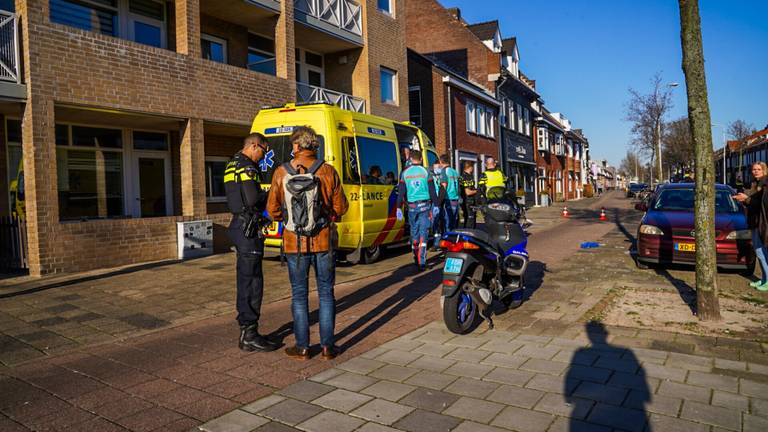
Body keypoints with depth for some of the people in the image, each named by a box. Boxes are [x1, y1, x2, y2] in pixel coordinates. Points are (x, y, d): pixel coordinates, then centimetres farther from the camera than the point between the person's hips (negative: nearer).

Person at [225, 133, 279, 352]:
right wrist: (269, 195, -4)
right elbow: (253, 200, -23)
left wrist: (263, 194, 9)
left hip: (239, 224, 10)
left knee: (246, 280, 14)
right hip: (248, 228, -10)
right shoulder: (247, 167, -14)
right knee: (252, 281, -6)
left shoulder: (232, 164, 18)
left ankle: (246, 331, 21)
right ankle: (249, 336, -1)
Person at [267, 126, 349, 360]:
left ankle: (302, 347, 17)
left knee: (299, 295, 10)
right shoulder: (328, 171, -5)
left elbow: (273, 210, 0)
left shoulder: (281, 173, -5)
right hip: (324, 241, 0)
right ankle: (327, 346, 15)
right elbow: (340, 207, 0)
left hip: (295, 243, 0)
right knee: (326, 293, 10)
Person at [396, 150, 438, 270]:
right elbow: (432, 190, 0)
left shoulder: (405, 173, 3)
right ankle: (422, 262, -8)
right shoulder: (425, 171, -1)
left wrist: (399, 208, 5)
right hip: (425, 206, -2)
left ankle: (416, 259, 24)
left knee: (414, 232, 15)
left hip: (412, 207, 2)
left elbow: (401, 192, 2)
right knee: (423, 233, -1)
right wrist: (436, 205, 7)